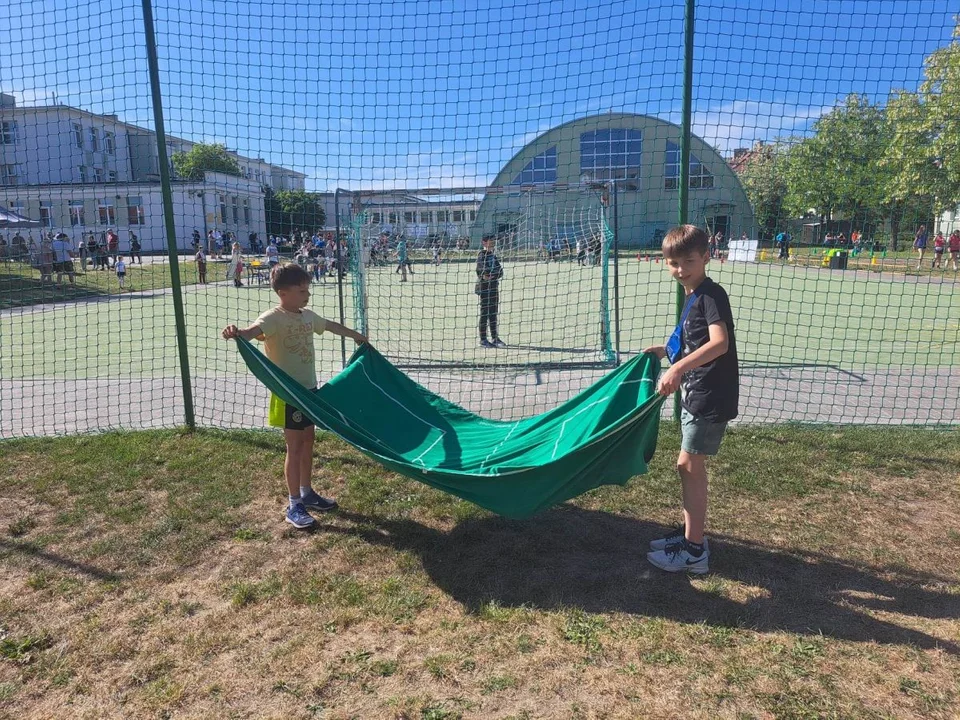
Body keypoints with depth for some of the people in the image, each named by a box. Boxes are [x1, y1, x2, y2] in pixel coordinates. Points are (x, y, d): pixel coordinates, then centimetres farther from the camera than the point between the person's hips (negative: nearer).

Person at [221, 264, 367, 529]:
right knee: (295, 447, 0)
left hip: (309, 389, 8)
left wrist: (356, 335, 41)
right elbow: (253, 330, -38)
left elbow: (331, 325, 27)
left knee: (308, 442, 16)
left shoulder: (308, 316, 7)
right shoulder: (273, 318, -17)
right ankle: (294, 506, 12)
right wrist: (237, 333, -62)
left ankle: (306, 493, 32)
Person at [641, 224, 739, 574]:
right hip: (695, 394, 10)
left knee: (689, 466, -4)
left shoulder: (711, 295, -16)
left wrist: (679, 368, -40)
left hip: (711, 397, -10)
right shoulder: (692, 297, 12)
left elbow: (719, 342, -32)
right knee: (689, 467, 17)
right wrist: (667, 350, 16)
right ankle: (690, 532, 31)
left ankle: (694, 551, 6)